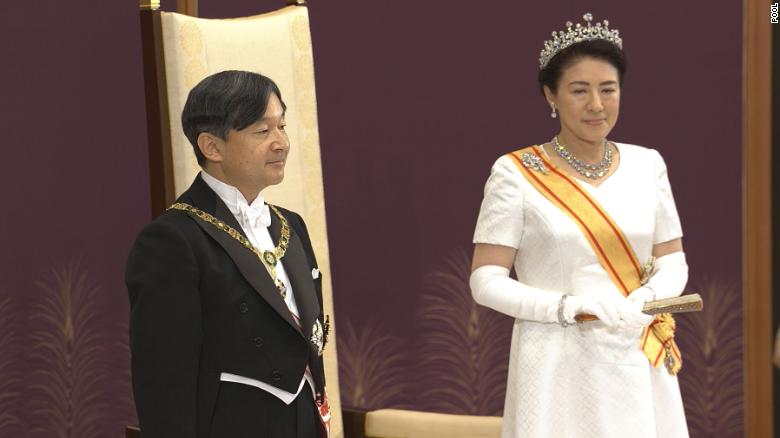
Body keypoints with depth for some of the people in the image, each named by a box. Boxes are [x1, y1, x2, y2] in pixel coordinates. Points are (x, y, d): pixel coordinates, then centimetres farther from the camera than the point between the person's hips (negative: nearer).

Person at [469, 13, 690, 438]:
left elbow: (672, 262, 10)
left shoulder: (646, 164, 5)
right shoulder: (516, 173, -7)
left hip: (637, 362, 4)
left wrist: (646, 299, -12)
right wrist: (566, 306, -23)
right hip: (558, 365, -4)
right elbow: (486, 280, -8)